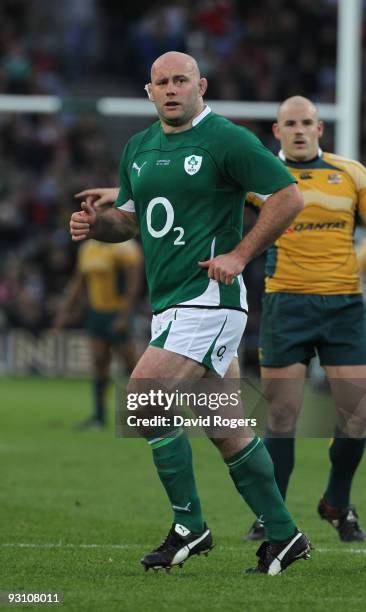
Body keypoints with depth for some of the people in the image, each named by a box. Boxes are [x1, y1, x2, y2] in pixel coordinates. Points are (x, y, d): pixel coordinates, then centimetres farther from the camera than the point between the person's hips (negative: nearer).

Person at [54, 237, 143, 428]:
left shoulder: (124, 247, -12)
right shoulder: (87, 248, 11)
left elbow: (133, 283, -16)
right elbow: (78, 283, 19)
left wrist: (124, 316, -20)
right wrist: (66, 310, 14)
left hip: (117, 314, -7)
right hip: (96, 311, 7)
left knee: (129, 364, -2)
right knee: (99, 363, 3)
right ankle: (98, 416, 4)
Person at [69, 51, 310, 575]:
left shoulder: (226, 140, -9)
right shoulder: (138, 148, 15)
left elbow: (289, 196, -9)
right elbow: (131, 217, 24)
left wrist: (239, 255, -14)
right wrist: (96, 223, 2)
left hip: (209, 295, -8)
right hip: (170, 302, 8)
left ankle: (190, 526, -7)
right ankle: (283, 535, 17)